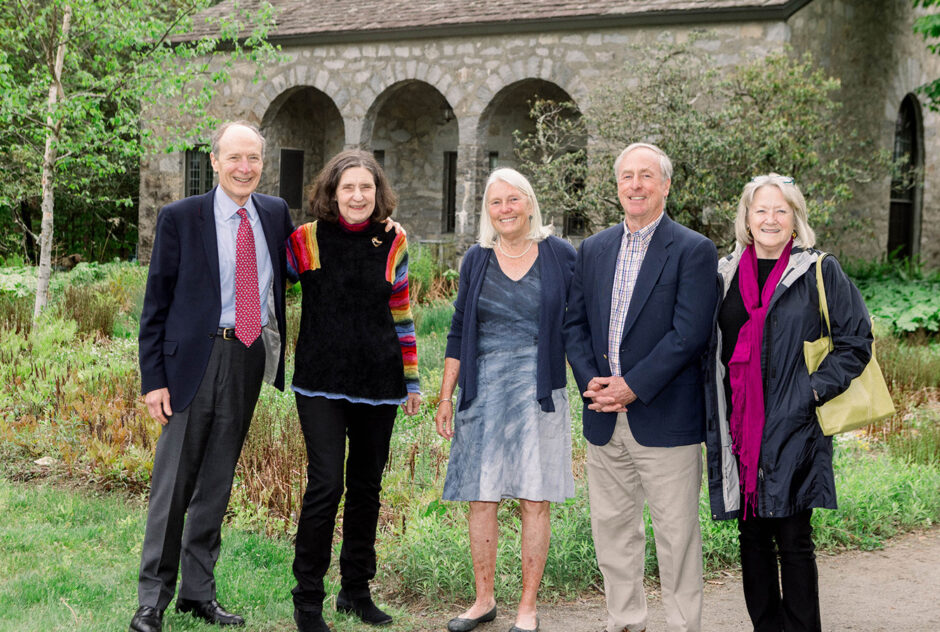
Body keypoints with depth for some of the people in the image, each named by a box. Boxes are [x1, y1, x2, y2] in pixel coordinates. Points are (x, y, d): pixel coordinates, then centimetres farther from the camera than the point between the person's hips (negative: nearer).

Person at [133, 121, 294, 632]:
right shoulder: (180, 218, -4)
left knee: (218, 480, 13)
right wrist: (153, 377, -9)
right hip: (196, 358, -4)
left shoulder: (275, 213, 7)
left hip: (251, 357, 4)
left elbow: (291, 272, 23)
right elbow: (156, 303, -4)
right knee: (173, 480, 0)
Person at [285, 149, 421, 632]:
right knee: (325, 484, -12)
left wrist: (411, 381, 13)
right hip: (321, 383, -3)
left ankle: (356, 589, 25)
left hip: (378, 384, 3)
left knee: (367, 486, 10)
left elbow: (401, 315, 12)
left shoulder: (391, 243, 5)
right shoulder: (307, 240, -3)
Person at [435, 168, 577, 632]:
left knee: (535, 500, 0)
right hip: (483, 390, 2)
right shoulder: (476, 260, 9)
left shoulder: (560, 256, 3)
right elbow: (458, 333, 11)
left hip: (539, 391, -2)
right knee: (481, 499, 4)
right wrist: (445, 397, 8)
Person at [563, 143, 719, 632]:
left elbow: (689, 334, -13)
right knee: (611, 529, 13)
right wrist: (591, 380, -6)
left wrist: (632, 386, -16)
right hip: (604, 421, 6)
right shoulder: (593, 250, 13)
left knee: (676, 534, 1)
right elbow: (574, 324, 11)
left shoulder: (694, 251, -5)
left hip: (665, 420, -5)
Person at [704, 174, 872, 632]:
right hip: (738, 428, 4)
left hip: (793, 427, -4)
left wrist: (815, 389, -10)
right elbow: (710, 348, 17)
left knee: (793, 539, -2)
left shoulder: (820, 273, -1)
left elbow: (856, 341, 0)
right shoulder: (725, 273, 11)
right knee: (752, 535, 11)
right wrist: (713, 416, 8)